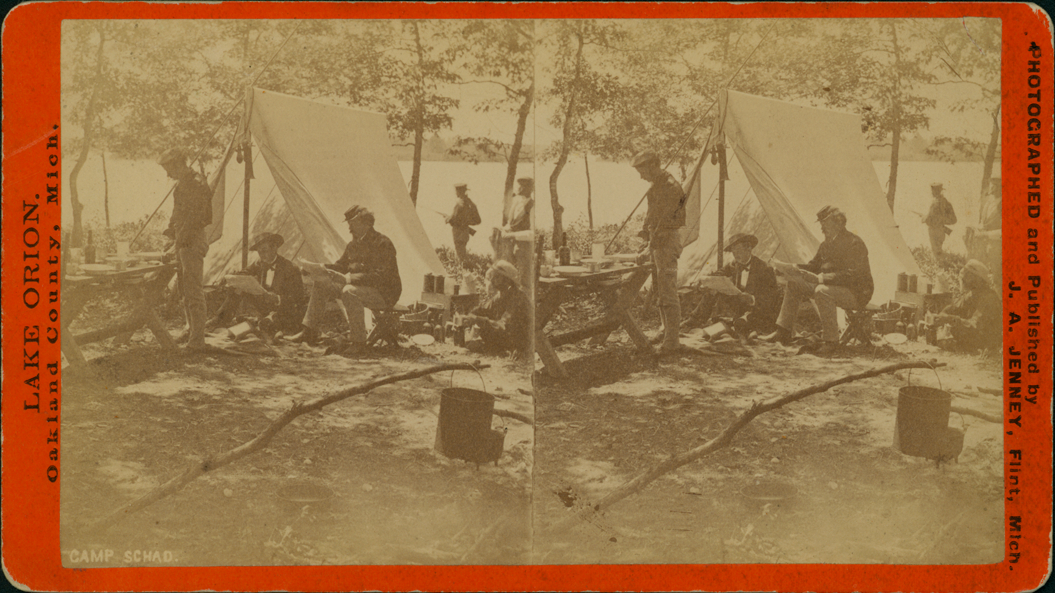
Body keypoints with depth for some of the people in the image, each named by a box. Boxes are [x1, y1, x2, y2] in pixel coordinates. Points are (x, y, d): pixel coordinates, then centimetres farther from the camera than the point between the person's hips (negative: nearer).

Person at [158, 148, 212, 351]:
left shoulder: (197, 185, -16)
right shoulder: (181, 184, 15)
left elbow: (194, 218, -20)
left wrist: (178, 243, -20)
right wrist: (172, 239, 17)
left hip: (193, 241, -10)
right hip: (181, 242, 10)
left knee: (193, 291, -10)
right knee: (184, 288, 14)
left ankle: (198, 338, -9)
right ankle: (191, 329, 24)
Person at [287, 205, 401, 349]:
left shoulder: (382, 244, -18)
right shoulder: (354, 244, 12)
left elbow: (382, 276, -26)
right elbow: (341, 265, 22)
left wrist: (349, 278, -32)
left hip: (384, 294, -9)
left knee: (349, 291, -38)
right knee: (321, 284, 5)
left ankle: (358, 341, -31)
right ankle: (310, 331, 9)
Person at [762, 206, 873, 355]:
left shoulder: (854, 243, -18)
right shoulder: (826, 244, 12)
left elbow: (852, 275, -28)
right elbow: (814, 265, 19)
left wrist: (821, 278, -33)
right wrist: (793, 268, -1)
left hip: (857, 293, -10)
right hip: (830, 286, 10)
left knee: (822, 291, -38)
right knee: (794, 284, 5)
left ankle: (831, 340, -30)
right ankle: (784, 331, 5)